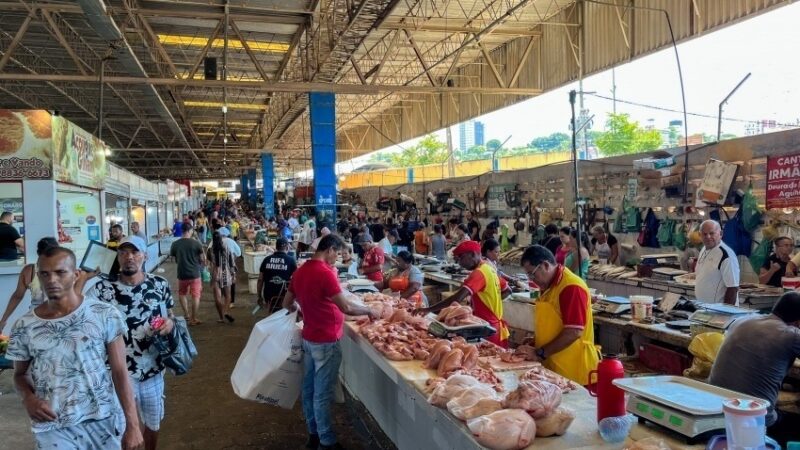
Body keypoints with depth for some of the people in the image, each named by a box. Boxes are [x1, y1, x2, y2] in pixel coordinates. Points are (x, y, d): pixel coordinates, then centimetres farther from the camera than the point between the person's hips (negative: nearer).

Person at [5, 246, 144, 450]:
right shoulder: (24, 327, -3)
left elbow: (120, 372, -6)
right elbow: (20, 374, 12)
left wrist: (132, 424, -7)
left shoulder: (105, 315, -9)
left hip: (104, 420, -1)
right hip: (53, 429, 1)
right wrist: (28, 397, -10)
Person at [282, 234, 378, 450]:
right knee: (322, 394, 1)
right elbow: (347, 308, -22)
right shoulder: (325, 273, -22)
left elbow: (287, 304, 14)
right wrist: (368, 310, -6)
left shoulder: (300, 271, 5)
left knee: (309, 389, 16)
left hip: (309, 338, 9)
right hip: (326, 342, -8)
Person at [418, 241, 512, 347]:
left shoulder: (478, 273, -20)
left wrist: (429, 309, -32)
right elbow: (507, 291, 21)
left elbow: (457, 298, -32)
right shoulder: (489, 269, 9)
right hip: (495, 326, 10)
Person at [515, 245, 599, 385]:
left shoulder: (571, 288, -18)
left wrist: (540, 353, -18)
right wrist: (533, 345, 5)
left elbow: (574, 332, -23)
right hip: (551, 366, 8)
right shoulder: (549, 285, 11)